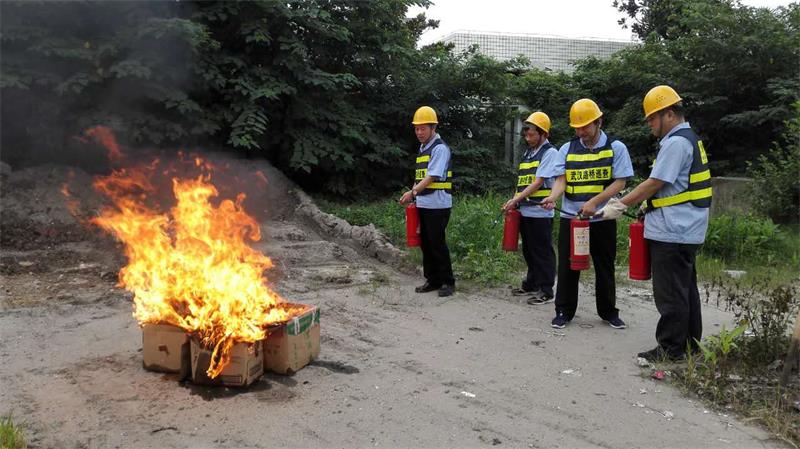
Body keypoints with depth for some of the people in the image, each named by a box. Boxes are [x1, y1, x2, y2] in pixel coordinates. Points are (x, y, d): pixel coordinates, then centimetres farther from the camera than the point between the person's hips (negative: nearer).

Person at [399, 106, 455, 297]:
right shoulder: (423, 148, 17)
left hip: (438, 205, -9)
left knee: (437, 244, -4)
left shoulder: (440, 148, -11)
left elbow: (432, 177, -19)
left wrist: (412, 191, -26)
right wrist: (413, 195, 11)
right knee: (425, 243, 11)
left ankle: (448, 282, 7)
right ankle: (432, 280, 21)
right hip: (423, 204, 9)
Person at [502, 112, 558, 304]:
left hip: (540, 212, -7)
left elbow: (538, 182, -16)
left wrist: (515, 200, -18)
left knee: (543, 252, -1)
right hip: (525, 211, 7)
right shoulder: (528, 152, 16)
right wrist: (513, 202, 5)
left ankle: (546, 291, 7)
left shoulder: (550, 152, -8)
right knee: (529, 251, 15)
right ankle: (531, 284, 28)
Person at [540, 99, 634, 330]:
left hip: (603, 218, -1)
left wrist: (594, 202, -18)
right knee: (567, 266, 4)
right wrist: (552, 197, -22)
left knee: (605, 267, 10)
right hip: (570, 217, 1)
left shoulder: (616, 148, 0)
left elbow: (620, 182, -6)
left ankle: (608, 311, 25)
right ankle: (564, 311, 15)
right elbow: (561, 180, -1)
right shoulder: (567, 149, 6)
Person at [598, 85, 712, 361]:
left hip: (672, 232, -11)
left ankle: (671, 348, 5)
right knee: (686, 289, 17)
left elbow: (654, 183, -18)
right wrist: (647, 203, 12)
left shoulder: (676, 142, -15)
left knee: (670, 293, -3)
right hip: (686, 231, 11)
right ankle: (689, 343, 27)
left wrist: (619, 206, -11)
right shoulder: (690, 139, 17)